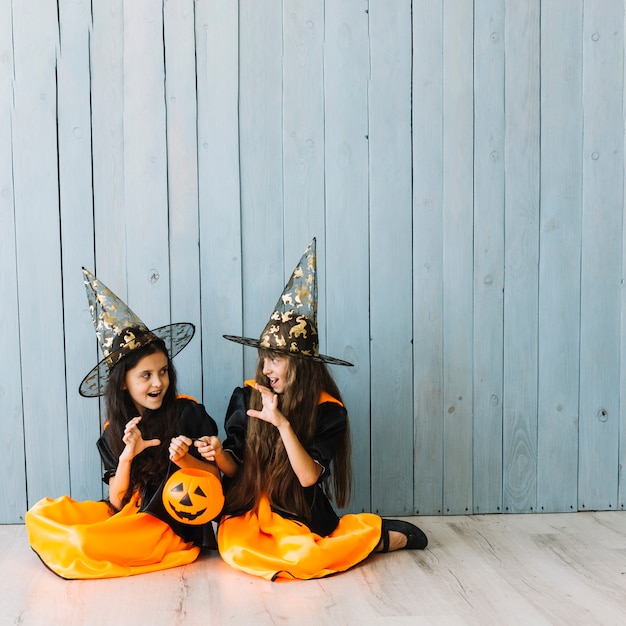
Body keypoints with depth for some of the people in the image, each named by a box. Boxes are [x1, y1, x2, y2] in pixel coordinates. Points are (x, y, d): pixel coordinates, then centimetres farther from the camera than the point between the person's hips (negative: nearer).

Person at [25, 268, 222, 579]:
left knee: (86, 542, -26)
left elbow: (214, 476, -3)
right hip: (131, 517, 5)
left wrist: (185, 460, -23)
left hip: (176, 524, -5)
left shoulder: (188, 413, -8)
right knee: (41, 514, -6)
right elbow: (117, 501, 1)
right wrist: (127, 456, -16)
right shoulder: (115, 430, 4)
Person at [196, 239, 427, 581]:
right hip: (248, 510, 4)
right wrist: (219, 454, -20)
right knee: (235, 550, -28)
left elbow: (308, 476, -17)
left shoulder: (327, 410, -8)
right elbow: (235, 466, 3)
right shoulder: (247, 396, -1)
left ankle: (381, 536, -1)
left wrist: (283, 424, -27)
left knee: (301, 559, -32)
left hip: (300, 514, -3)